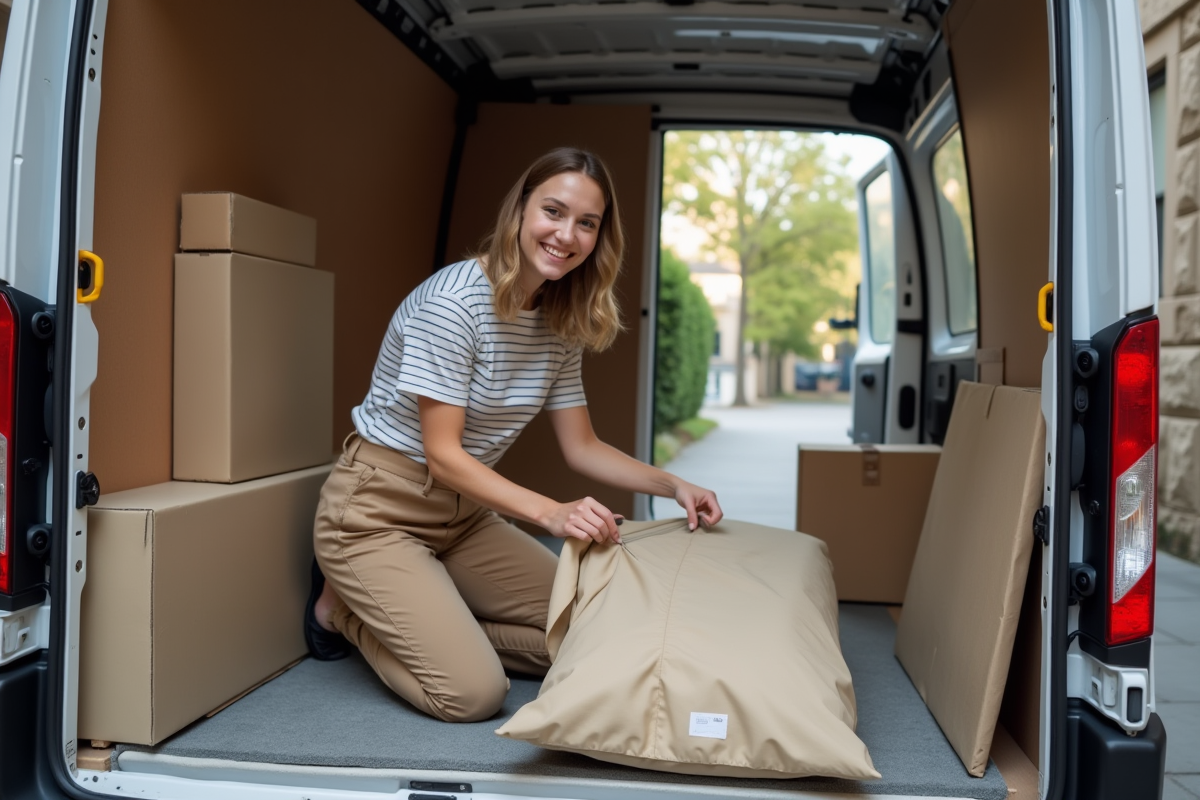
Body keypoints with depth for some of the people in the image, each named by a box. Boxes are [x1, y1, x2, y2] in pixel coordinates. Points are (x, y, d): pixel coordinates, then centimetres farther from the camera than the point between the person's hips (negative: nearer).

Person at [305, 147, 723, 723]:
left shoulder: (561, 324, 1)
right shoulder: (452, 302, -23)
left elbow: (582, 448, 6)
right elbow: (442, 455, -23)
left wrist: (674, 487, -7)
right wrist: (550, 513, -34)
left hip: (464, 513, 8)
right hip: (377, 512, -7)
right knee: (474, 695, -19)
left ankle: (423, 616, 13)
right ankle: (343, 608, 8)